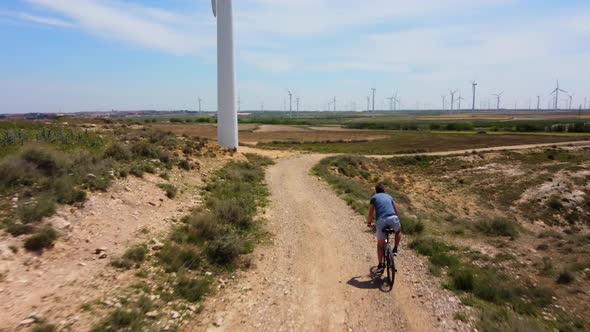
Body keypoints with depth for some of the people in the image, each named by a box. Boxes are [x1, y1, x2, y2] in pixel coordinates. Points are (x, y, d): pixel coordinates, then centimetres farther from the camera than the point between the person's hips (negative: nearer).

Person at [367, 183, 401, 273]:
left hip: (381, 221, -1)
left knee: (380, 244, 12)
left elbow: (371, 214, 14)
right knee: (398, 231, 35)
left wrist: (369, 223, 30)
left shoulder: (374, 198, 17)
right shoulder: (389, 197, 25)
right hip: (393, 218, 2)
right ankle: (395, 249, 24)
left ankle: (380, 265, 9)